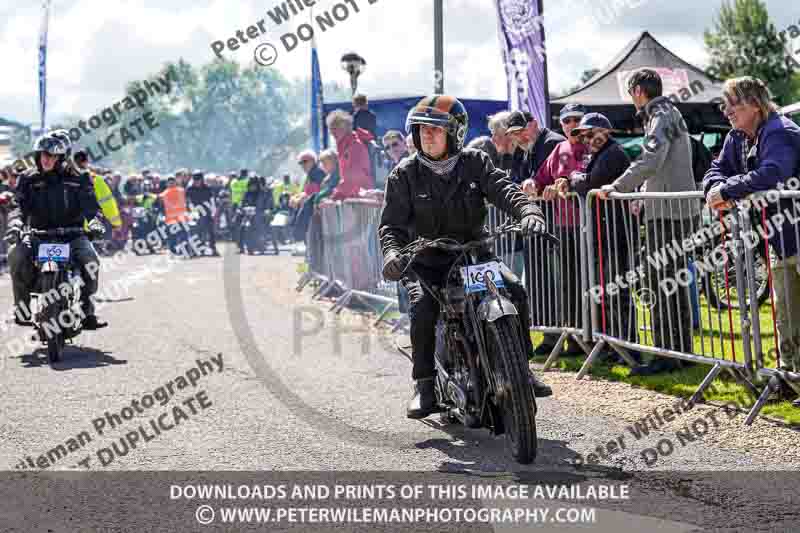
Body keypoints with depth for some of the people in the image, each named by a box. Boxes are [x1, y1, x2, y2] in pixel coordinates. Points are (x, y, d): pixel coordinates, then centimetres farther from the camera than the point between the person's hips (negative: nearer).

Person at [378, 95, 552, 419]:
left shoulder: (475, 163, 2)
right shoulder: (405, 174, -2)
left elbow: (502, 188, -13)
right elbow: (392, 222, -8)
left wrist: (527, 211, -35)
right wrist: (392, 253, -30)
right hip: (425, 261, -2)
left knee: (514, 290, -18)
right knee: (423, 305, -29)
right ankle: (424, 385, -16)